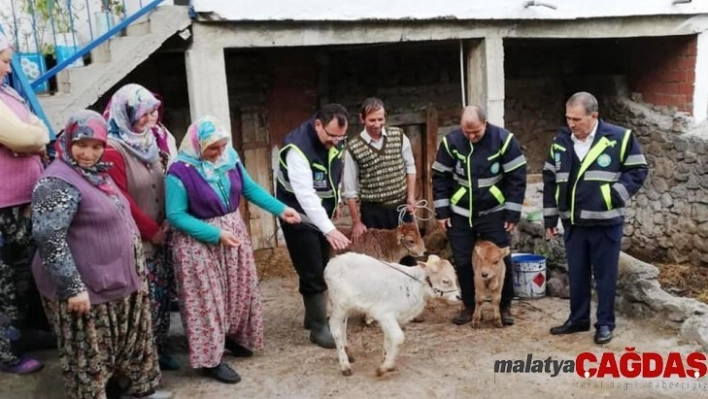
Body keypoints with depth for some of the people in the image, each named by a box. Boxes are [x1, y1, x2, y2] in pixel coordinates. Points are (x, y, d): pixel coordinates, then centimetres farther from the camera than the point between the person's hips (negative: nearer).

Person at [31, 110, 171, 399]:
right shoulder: (58, 182, -20)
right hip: (86, 289, -10)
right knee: (90, 355, 6)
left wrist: (135, 270, 23)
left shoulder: (97, 173, 10)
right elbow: (48, 238, -27)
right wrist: (72, 287, -27)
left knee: (133, 338, 22)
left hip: (117, 281, 10)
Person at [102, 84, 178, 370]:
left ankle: (158, 349, 28)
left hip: (159, 237, 7)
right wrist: (152, 231, -10)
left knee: (161, 296, 14)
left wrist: (167, 222, 1)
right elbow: (121, 201, -18)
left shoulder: (147, 141, 9)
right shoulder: (112, 151, -16)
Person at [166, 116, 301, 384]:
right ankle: (211, 359, 16)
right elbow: (175, 215, -19)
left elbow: (250, 189, 6)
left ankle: (234, 337, 41)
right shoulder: (180, 172, -21)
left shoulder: (230, 160, -5)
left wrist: (280, 209, -4)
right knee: (208, 299, 2)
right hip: (200, 243, -6)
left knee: (240, 290, 17)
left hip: (234, 232, 6)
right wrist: (216, 234, -24)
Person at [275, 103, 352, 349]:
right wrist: (329, 230, -43)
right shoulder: (298, 148, -30)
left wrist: (335, 202, 16)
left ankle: (314, 315, 32)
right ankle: (319, 327, 8)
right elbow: (305, 194, -37)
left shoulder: (334, 141, -5)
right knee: (312, 274, -5)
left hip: (322, 215, 7)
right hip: (300, 217, -7)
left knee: (321, 270, 15)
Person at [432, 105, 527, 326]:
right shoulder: (451, 141, -7)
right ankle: (468, 306, 24)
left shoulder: (503, 140, -12)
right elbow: (440, 177, 0)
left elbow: (517, 178, -9)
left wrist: (512, 213, -10)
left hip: (494, 213, -1)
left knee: (501, 260, 4)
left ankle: (505, 306, 21)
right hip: (460, 214, 2)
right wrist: (441, 211, -2)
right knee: (463, 262, 8)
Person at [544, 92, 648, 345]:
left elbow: (638, 171, -2)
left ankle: (605, 323, 20)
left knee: (605, 275, 7)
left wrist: (615, 196, -14)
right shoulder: (560, 142, 4)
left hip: (606, 223, -4)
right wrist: (550, 218, 9)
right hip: (572, 223, 4)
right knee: (576, 274, 14)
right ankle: (578, 319, 29)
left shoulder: (620, 138, -9)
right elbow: (550, 181, 11)